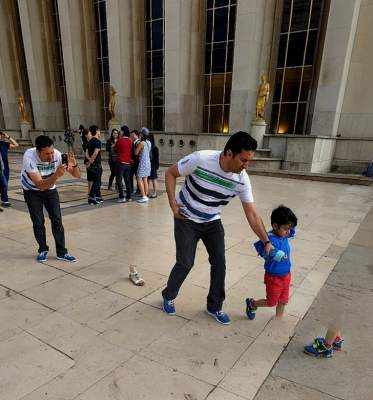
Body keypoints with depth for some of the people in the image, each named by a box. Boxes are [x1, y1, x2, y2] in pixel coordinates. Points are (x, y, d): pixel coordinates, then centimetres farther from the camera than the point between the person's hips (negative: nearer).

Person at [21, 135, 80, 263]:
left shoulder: (57, 155, -27)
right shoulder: (29, 157, -34)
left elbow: (77, 175, -23)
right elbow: (40, 185, -40)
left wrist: (74, 165, -44)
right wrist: (57, 175, -54)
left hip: (50, 189, 2)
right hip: (32, 191, -2)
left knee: (57, 220, -4)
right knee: (38, 222, -2)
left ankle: (61, 252, 6)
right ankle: (43, 250, 20)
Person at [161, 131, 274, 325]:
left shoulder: (241, 179, -18)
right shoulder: (200, 159, -29)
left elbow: (252, 213, -11)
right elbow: (170, 173, -13)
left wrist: (266, 242, -14)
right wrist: (173, 205, -17)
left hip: (212, 222, 4)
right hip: (186, 220, -3)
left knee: (219, 263, 2)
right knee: (185, 263, -3)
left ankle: (214, 307, 24)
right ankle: (168, 297, 26)